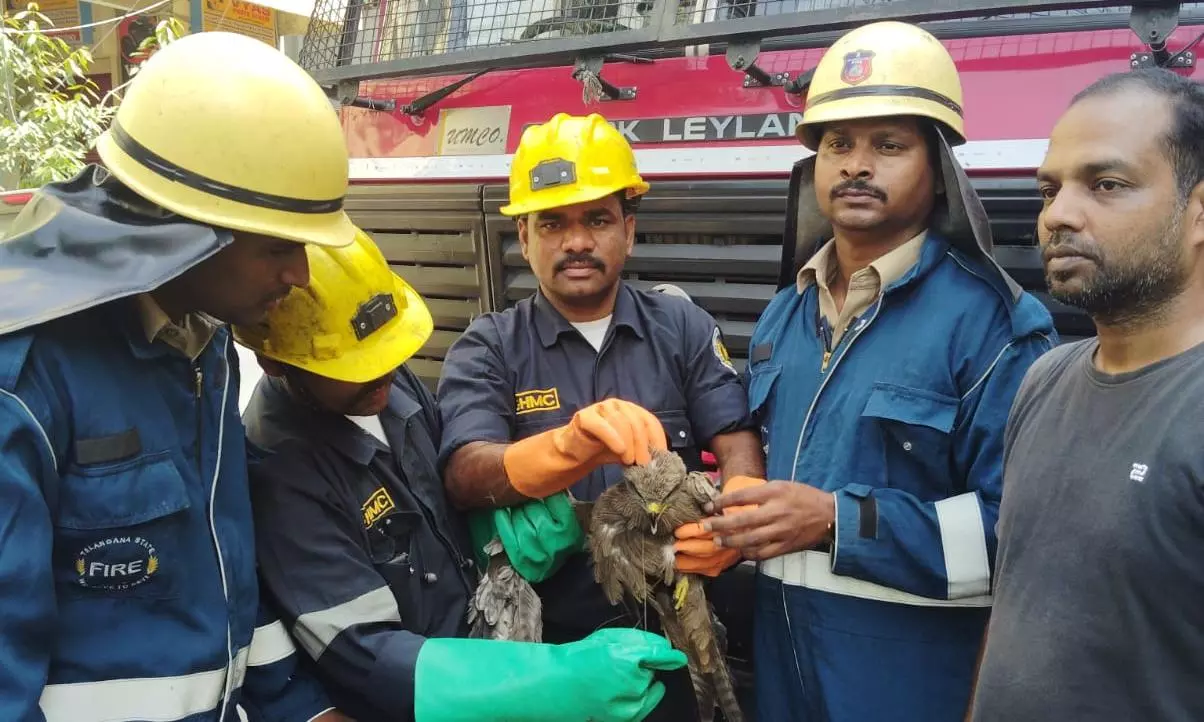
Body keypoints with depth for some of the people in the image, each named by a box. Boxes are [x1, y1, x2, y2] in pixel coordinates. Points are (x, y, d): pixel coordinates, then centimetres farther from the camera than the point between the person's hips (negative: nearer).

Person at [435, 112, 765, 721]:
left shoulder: (684, 328, 0)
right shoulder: (487, 349, -5)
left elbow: (738, 445, -8)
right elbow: (465, 476, -20)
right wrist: (574, 446, -40)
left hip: (672, 635, 2)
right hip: (545, 646, -1)